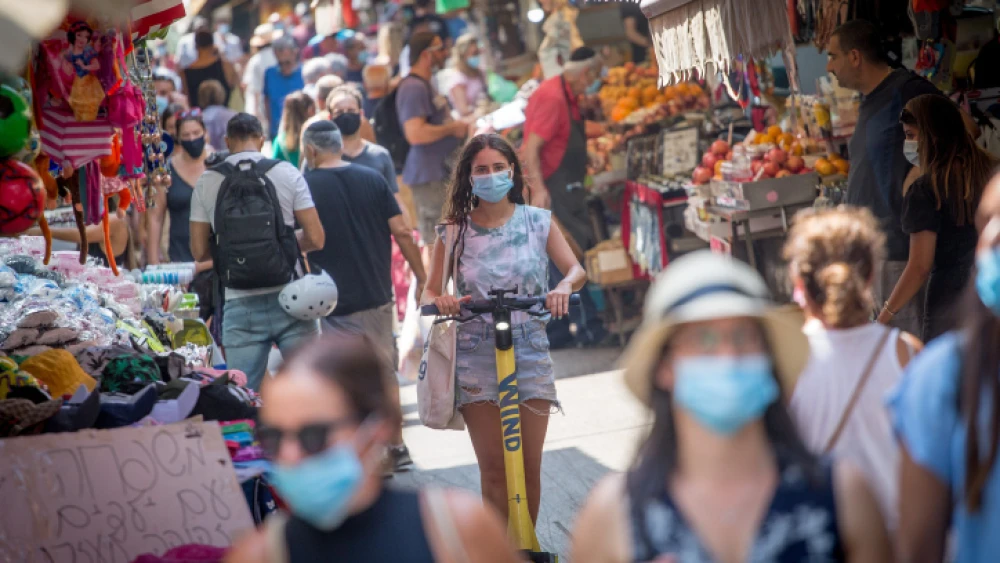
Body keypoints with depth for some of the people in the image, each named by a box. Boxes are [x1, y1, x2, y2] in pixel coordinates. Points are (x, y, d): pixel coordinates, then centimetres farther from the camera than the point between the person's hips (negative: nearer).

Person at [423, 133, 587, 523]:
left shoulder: (537, 221, 5)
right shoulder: (454, 231, 3)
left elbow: (576, 270, -1)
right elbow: (430, 291, 3)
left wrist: (564, 287, -23)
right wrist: (440, 301, -21)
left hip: (530, 352, 1)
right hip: (476, 359, 0)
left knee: (529, 468, 3)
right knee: (494, 471, 0)